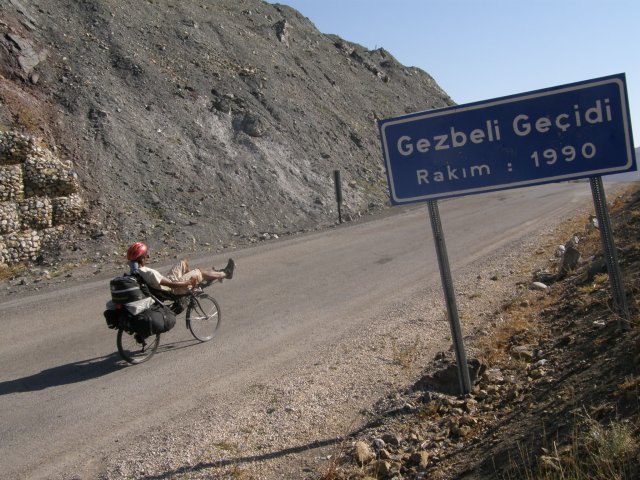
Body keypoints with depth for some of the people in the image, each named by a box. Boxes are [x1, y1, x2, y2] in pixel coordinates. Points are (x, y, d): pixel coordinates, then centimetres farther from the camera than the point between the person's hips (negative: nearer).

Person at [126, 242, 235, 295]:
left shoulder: (135, 271, -10)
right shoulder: (149, 273, -37)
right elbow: (172, 285, -34)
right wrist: (189, 282, -21)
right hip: (174, 290, -9)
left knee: (184, 263, 17)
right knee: (200, 272, 0)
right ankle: (225, 273, 24)